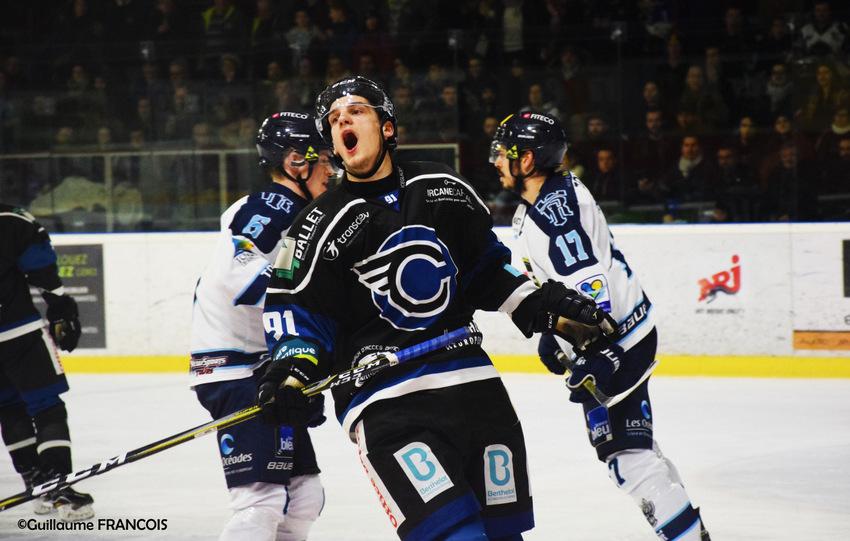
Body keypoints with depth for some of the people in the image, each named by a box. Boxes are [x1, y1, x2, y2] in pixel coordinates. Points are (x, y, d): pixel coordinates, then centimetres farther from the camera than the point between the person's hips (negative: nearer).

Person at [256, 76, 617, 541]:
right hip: (384, 396, -5)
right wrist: (291, 371, -17)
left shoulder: (444, 189, 9)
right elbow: (296, 307, 0)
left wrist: (546, 307, 11)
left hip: (471, 380, 5)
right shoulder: (325, 223, -2)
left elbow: (486, 265, 20)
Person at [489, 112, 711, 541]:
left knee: (623, 448, -13)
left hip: (616, 338, -11)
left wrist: (595, 354, -33)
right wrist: (552, 331, 27)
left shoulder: (554, 207, -22)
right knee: (622, 443, 17)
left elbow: (589, 281, -29)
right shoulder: (537, 203, 11)